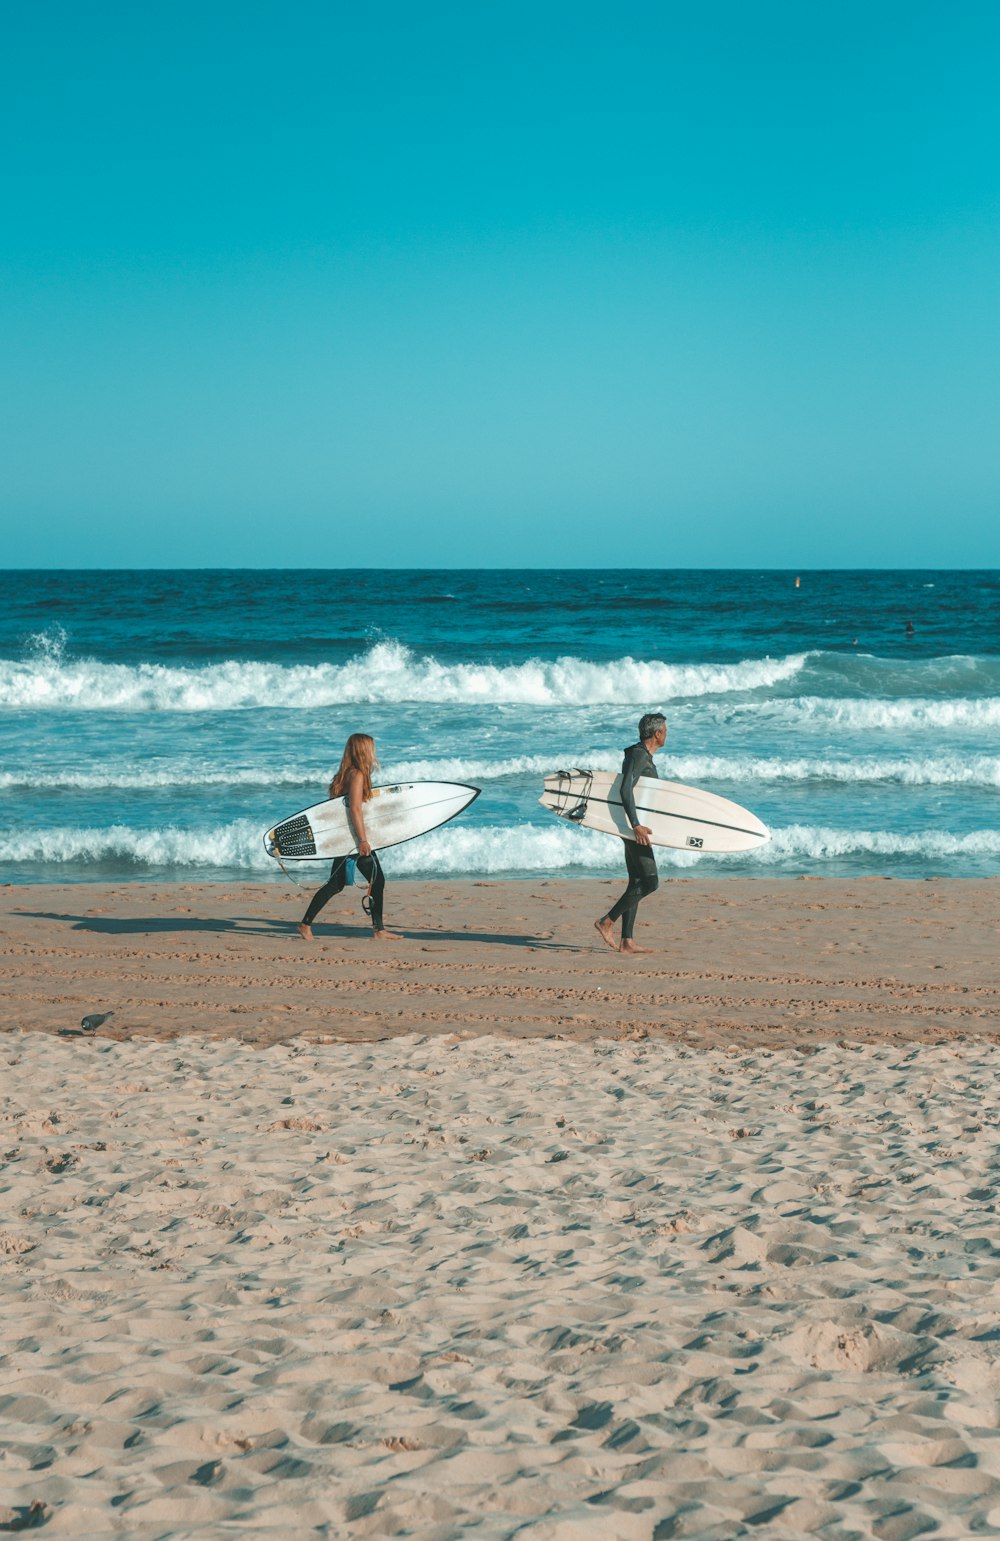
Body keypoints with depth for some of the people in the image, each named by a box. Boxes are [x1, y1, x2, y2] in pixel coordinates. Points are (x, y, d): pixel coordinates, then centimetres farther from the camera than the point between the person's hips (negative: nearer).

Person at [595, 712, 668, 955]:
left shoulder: (642, 755, 16)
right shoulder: (639, 756, -15)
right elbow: (625, 790, -26)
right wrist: (636, 825, -33)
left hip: (633, 827, 10)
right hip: (634, 826, -10)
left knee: (637, 882, 8)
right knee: (650, 882, -12)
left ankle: (626, 941, 8)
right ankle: (607, 921, -8)